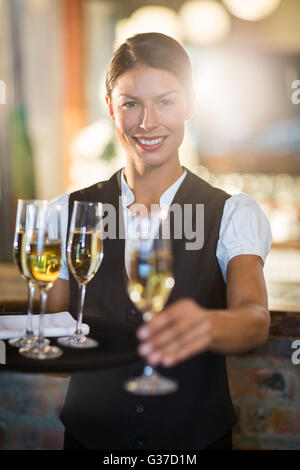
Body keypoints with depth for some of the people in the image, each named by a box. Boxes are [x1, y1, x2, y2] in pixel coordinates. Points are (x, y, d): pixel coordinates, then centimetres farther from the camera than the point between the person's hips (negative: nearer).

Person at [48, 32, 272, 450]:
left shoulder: (233, 215, -9)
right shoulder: (70, 212, -4)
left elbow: (256, 320, -24)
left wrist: (206, 325, -44)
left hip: (199, 436, -1)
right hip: (89, 435, 1)